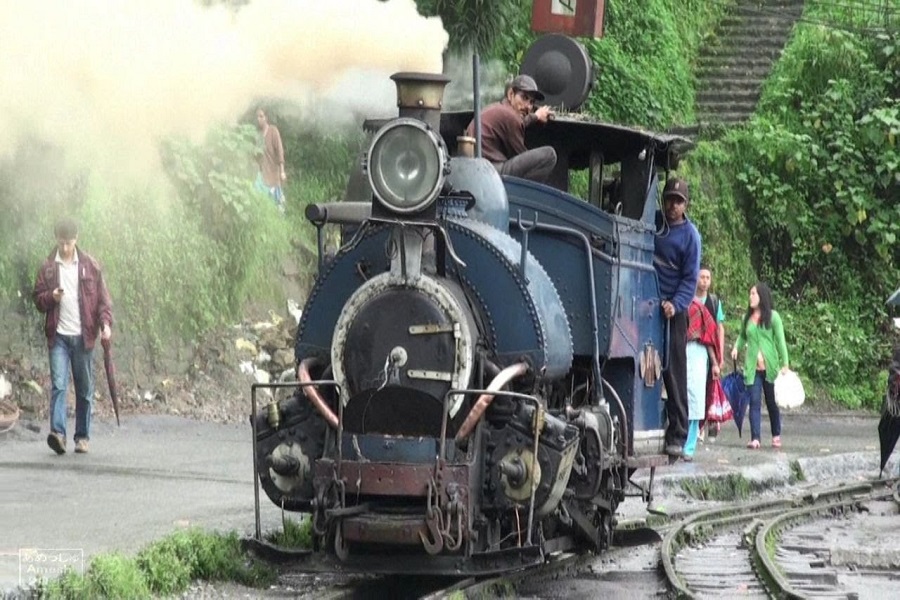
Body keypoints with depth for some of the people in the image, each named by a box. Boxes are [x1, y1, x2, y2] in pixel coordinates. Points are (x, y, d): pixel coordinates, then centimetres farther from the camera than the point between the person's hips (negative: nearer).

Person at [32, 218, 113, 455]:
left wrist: (105, 323, -9)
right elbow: (38, 298, 9)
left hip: (83, 336, 1)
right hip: (58, 336, -1)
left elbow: (103, 297, 5)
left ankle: (82, 437, 12)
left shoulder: (90, 266, 4)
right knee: (58, 384, -13)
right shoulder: (48, 268, 5)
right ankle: (57, 433, -21)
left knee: (85, 389, 4)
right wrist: (51, 297, -13)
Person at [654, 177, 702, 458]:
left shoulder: (690, 235, -2)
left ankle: (677, 436, -2)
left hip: (673, 311, -3)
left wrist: (676, 304, -19)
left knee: (675, 374, -3)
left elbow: (690, 278, -3)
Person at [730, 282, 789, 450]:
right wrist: (736, 347, 5)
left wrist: (785, 364, -6)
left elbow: (781, 340, -2)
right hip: (752, 367, 2)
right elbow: (743, 336, 25)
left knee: (772, 402, 8)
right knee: (754, 402, -6)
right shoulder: (747, 318, 10)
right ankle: (755, 439, -10)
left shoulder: (772, 316, -1)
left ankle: (776, 436, 23)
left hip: (770, 367, -2)